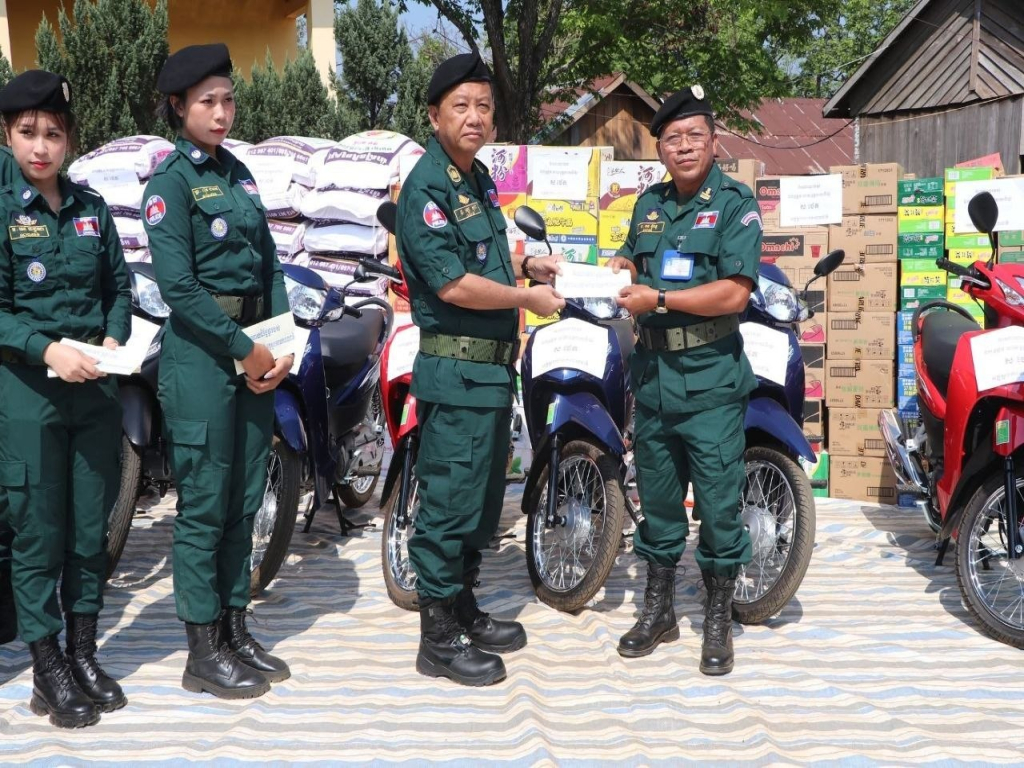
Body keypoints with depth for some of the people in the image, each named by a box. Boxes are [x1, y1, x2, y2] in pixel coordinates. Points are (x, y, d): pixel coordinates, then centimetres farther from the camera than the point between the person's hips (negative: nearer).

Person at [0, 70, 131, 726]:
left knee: (92, 528, 10)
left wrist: (114, 339, -6)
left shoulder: (92, 209, 8)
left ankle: (84, 653, 25)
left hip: (96, 389, 4)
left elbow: (119, 286, 12)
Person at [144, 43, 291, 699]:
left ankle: (235, 630, 24)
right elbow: (178, 285, -15)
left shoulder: (238, 173, 13)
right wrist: (245, 348, -14)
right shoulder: (171, 181, -8)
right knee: (204, 503, -1)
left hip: (255, 354, 7)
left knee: (244, 500, 12)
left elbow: (268, 262, 11)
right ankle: (203, 653, 9)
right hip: (200, 354, -7)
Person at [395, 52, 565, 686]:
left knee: (483, 500, 17)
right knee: (450, 502, -3)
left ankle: (465, 611, 31)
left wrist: (528, 265, 11)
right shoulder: (427, 187, -14)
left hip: (493, 367, 10)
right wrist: (527, 298, -12)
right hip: (456, 372, -10)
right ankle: (439, 640, 7)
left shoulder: (480, 180, 15)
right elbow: (453, 283, -22)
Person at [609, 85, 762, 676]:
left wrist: (657, 300, -18)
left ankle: (719, 622, 15)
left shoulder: (735, 203, -7)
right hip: (654, 374, 6)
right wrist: (619, 268, 6)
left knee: (719, 504, 0)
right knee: (657, 499, 14)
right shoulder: (650, 202, 12)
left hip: (710, 379, -6)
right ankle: (659, 611, 28)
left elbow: (734, 292, -17)